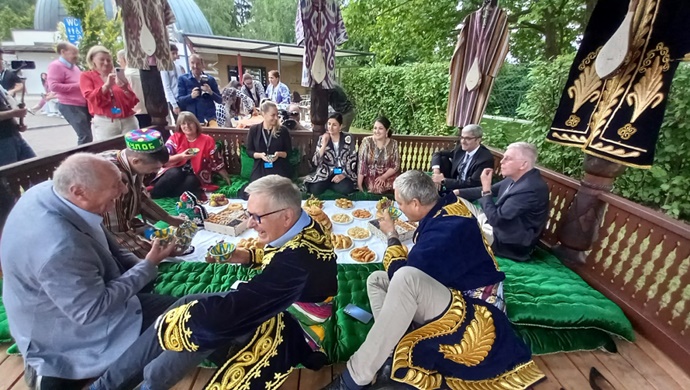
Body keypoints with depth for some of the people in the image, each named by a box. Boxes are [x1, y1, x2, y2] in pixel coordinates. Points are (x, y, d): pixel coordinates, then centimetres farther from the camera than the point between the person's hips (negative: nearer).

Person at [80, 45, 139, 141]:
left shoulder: (119, 76, 15)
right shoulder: (86, 76, 12)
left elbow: (133, 102, 8)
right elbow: (91, 98, -6)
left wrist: (125, 88, -9)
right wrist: (107, 85, -17)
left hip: (128, 120, 2)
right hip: (104, 123, -1)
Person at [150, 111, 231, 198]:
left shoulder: (207, 140, -2)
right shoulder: (175, 138, 0)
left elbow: (217, 162, 0)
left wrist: (227, 180, 0)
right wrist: (180, 156, -24)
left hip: (196, 177, 0)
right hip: (176, 172, 1)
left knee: (190, 181, -33)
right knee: (174, 174, -33)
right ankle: (150, 196, -16)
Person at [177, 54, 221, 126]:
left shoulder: (210, 79, 10)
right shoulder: (183, 79, 7)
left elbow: (220, 100, 7)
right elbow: (179, 100, 0)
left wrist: (211, 92, -13)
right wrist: (191, 96, -20)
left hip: (209, 118, 1)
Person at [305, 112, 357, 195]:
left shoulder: (348, 138, 0)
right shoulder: (322, 139, 3)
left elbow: (352, 160, -2)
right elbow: (315, 162, -4)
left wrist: (343, 175, -15)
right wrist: (324, 145, -14)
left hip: (344, 173, 0)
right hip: (325, 173, 0)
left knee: (346, 189, -30)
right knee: (315, 190, -26)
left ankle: (328, 185, -1)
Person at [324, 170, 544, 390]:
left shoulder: (446, 227, -26)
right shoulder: (444, 211, 2)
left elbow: (401, 273, -24)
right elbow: (422, 263, 12)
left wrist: (391, 235, -9)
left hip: (470, 310, -10)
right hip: (452, 293, 10)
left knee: (405, 279, -37)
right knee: (376, 280, 4)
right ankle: (392, 358, -13)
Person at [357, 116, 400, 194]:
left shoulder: (393, 144, -3)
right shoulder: (366, 141, -8)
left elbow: (396, 166, -1)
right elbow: (361, 164, -11)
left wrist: (383, 177, -17)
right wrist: (359, 184, -16)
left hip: (388, 176, 2)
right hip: (370, 177, -2)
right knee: (377, 189, -28)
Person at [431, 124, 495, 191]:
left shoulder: (486, 158, -21)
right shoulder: (461, 148, -2)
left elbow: (471, 184, -28)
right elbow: (438, 154, 5)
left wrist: (443, 181, -27)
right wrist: (436, 170, -15)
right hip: (453, 186, 7)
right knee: (443, 159, -8)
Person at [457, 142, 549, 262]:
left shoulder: (530, 189, -31)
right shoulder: (515, 178, -4)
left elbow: (495, 218, -29)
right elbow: (489, 191, 8)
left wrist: (486, 188, -22)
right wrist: (458, 192, -2)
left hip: (512, 245, -8)